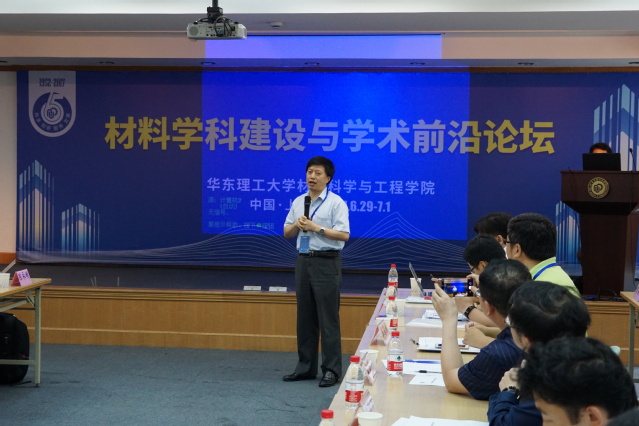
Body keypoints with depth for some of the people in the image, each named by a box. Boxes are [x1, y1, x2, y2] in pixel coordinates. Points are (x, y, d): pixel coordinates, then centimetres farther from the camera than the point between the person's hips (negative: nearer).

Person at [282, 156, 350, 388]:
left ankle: (331, 370, 3)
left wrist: (316, 228, -17)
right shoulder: (298, 202, 12)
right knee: (305, 317, 11)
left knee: (328, 318, -4)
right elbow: (287, 232, 15)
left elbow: (344, 234, -15)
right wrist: (296, 225, -6)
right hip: (303, 261, 6)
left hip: (326, 263, -6)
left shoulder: (336, 203, -6)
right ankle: (305, 367, 20)